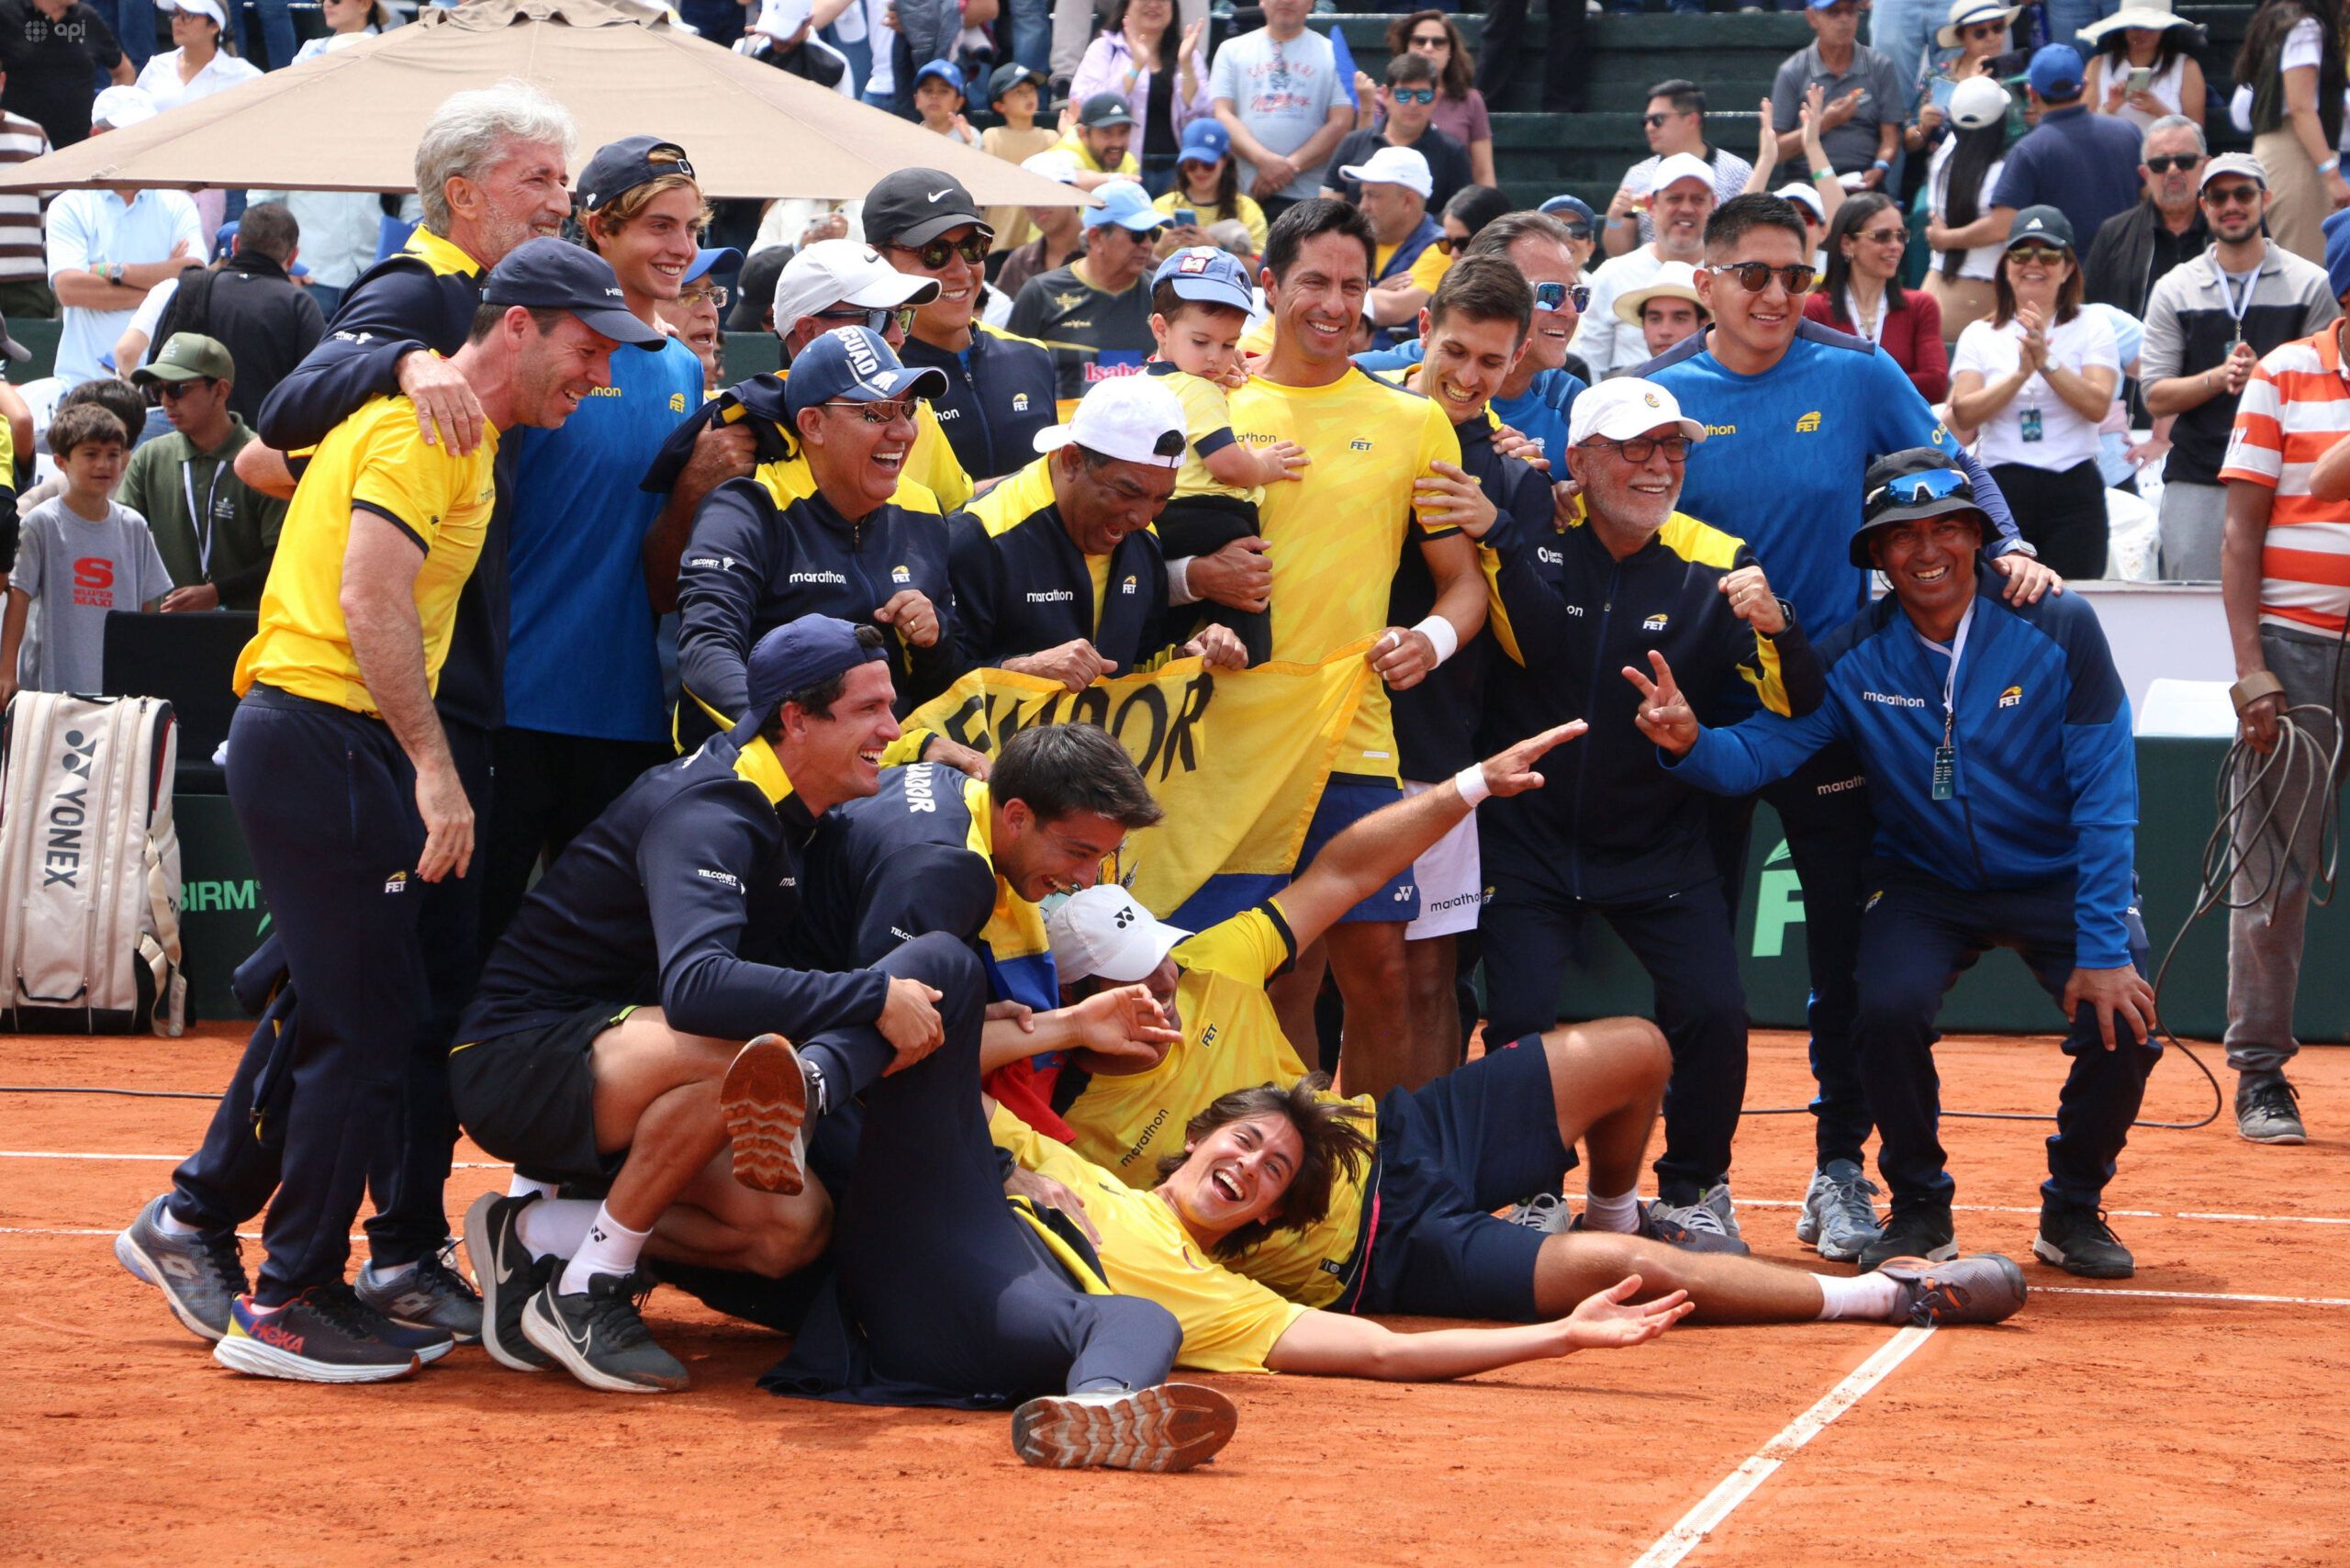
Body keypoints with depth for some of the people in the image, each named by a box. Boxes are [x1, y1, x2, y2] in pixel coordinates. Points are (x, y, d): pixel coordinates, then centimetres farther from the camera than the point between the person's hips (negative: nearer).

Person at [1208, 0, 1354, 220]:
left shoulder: (1332, 52, 10)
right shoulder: (1233, 50, 14)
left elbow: (1341, 124, 2)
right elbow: (1222, 116, 3)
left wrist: (1292, 165, -10)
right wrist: (1264, 159, -14)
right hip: (1244, 194, 1)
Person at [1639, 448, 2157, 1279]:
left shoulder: (2058, 629, -17)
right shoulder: (1856, 659, -10)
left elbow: (2104, 796, -17)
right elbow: (1760, 750, -17)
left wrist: (2103, 948, -23)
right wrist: (1693, 742, -42)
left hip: (2058, 881, -1)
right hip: (1926, 887, 1)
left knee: (2121, 1021, -23)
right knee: (1888, 1007, -28)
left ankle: (2074, 1210, 6)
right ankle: (1919, 1207, -1)